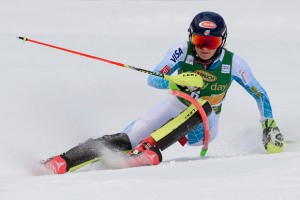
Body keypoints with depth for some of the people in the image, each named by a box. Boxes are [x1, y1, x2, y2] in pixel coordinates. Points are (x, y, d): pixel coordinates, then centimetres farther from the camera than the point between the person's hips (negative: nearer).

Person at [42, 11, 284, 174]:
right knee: (126, 141, -24)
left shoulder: (233, 63, -17)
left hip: (202, 128, 0)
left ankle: (149, 149, -45)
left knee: (203, 106, -37)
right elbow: (152, 79, -24)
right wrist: (175, 81, -44)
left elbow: (260, 94, -3)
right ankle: (61, 162, -30)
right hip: (175, 110, 0)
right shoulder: (183, 51, -18)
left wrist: (270, 126, -10)